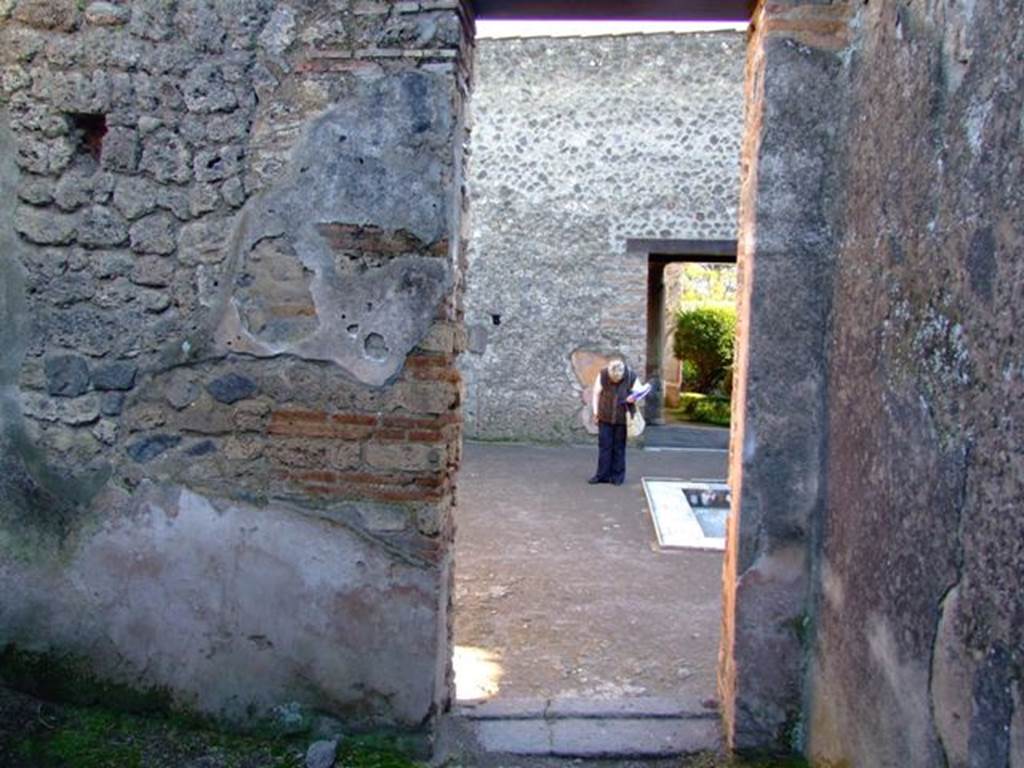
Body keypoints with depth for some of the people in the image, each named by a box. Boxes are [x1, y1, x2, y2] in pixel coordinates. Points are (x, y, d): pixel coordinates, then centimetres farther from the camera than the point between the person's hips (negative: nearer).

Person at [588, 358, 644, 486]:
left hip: (622, 419, -1)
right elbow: (596, 393, 1)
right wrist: (595, 412, 4)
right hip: (605, 418, 1)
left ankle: (617, 476, 16)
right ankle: (602, 475, 12)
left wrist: (633, 398, -25)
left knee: (619, 448, 7)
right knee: (604, 446, 4)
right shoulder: (602, 375, -13)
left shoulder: (632, 378, -15)